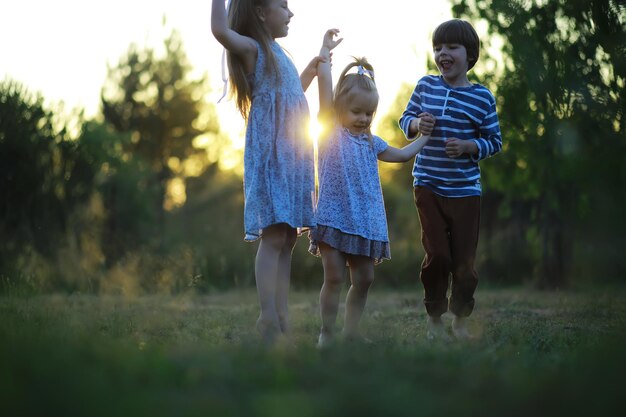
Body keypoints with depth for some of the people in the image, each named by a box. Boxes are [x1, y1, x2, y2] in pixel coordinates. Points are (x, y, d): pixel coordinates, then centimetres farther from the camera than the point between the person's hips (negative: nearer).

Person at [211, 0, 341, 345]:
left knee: (287, 239, 5)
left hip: (293, 157, 9)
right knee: (273, 237, -14)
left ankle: (282, 322, 5)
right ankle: (268, 321, -15)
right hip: (269, 156, -9)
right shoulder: (252, 49, -6)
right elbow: (220, 30, -29)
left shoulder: (277, 54, 20)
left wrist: (317, 63, 37)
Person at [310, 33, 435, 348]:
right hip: (334, 216, -6)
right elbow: (324, 79, -6)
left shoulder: (370, 142, 16)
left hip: (366, 221, 6)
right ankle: (327, 332, 3)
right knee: (334, 278, -6)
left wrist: (425, 136, 31)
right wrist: (325, 50, 0)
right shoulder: (330, 130, 1)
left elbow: (401, 154, 32)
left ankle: (351, 331, 15)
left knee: (363, 279, 6)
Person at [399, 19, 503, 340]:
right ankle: (434, 319, 14)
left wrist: (468, 147, -17)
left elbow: (494, 142, 2)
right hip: (428, 185, 0)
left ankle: (460, 320, 24)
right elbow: (405, 118, 13)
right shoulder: (425, 86, 2)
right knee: (437, 255, -5)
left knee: (464, 262, 4)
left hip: (465, 190, 0)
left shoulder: (482, 97, -3)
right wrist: (416, 125, -10)